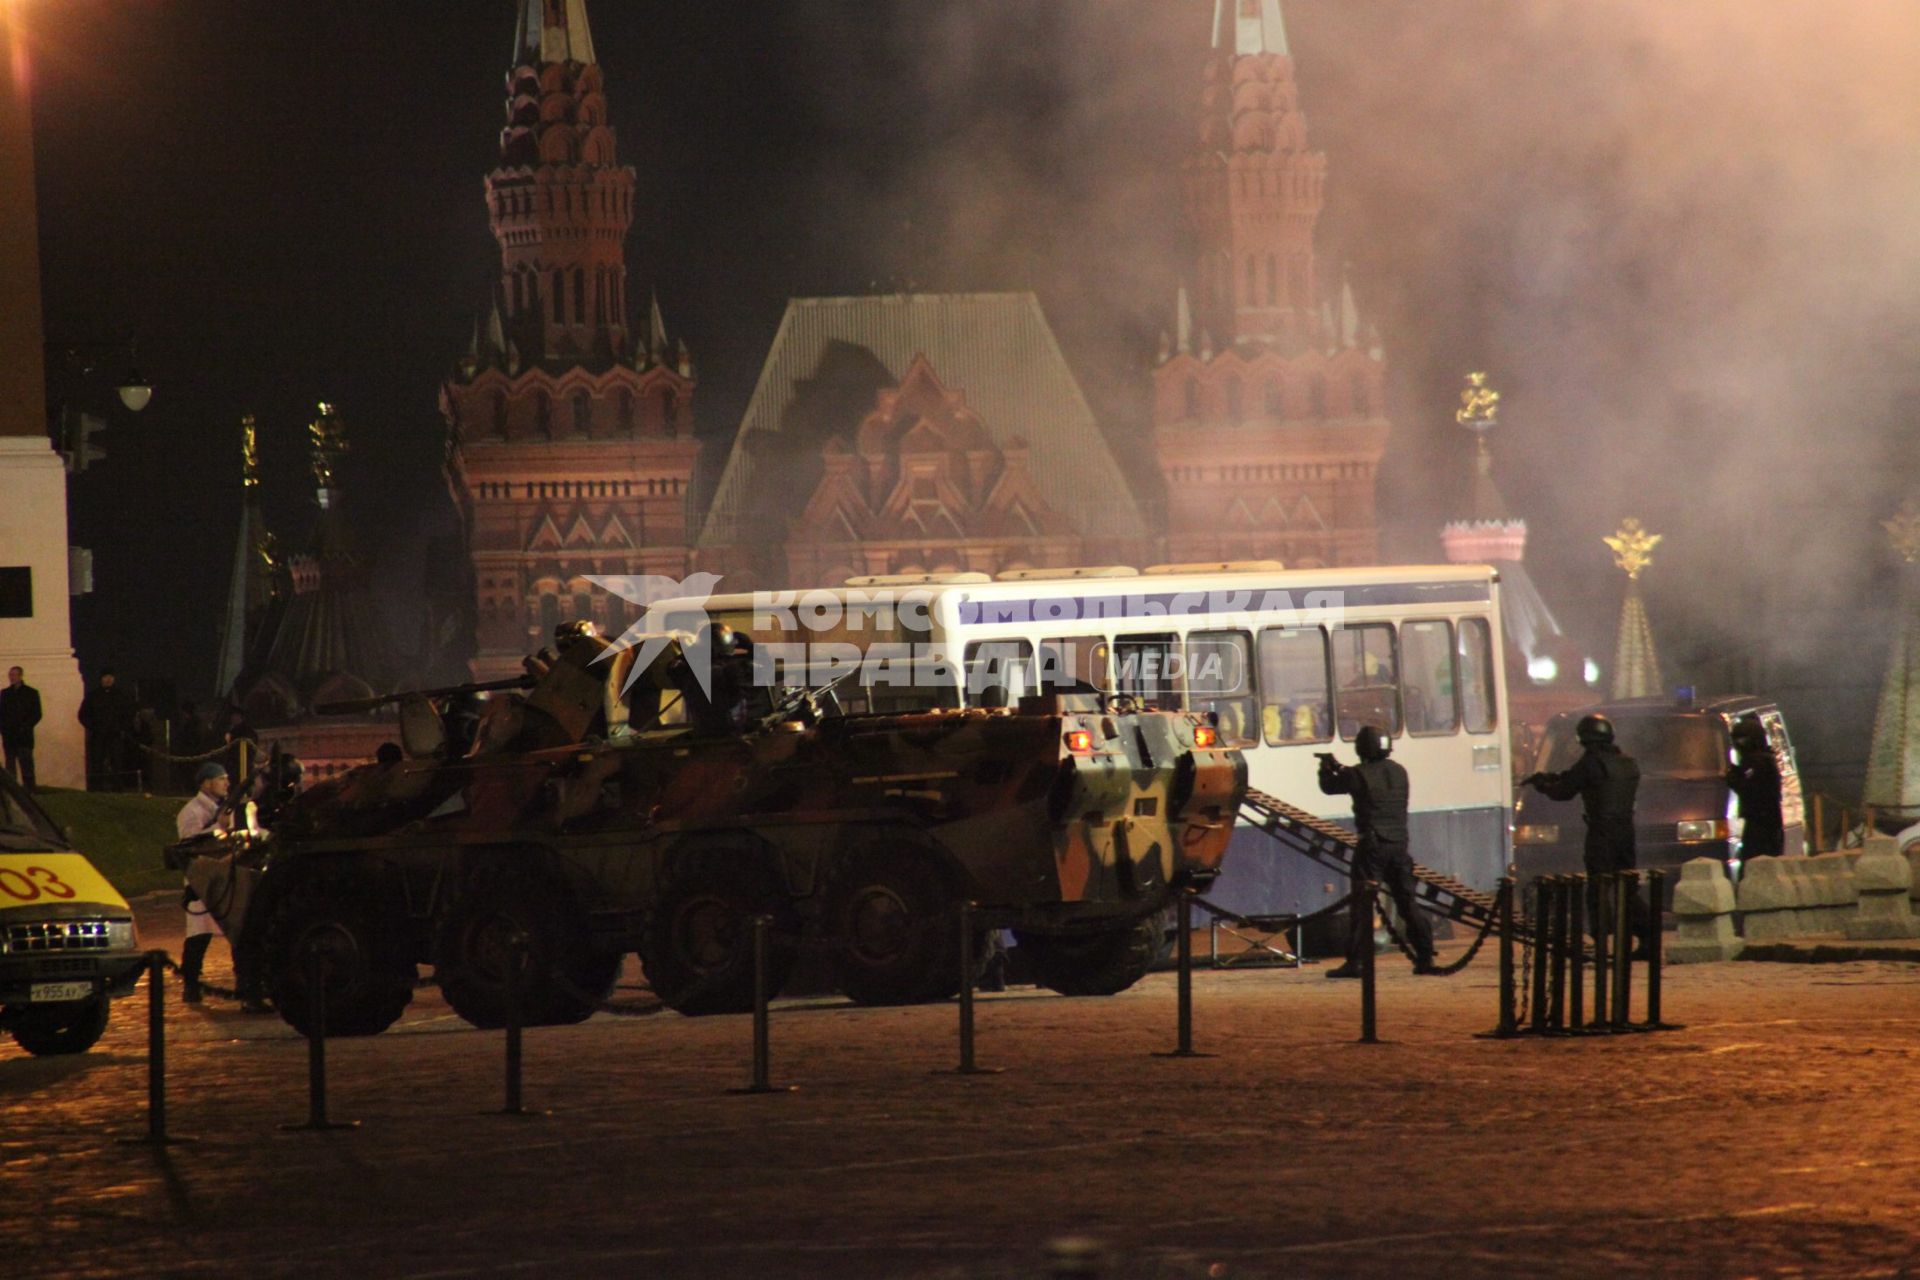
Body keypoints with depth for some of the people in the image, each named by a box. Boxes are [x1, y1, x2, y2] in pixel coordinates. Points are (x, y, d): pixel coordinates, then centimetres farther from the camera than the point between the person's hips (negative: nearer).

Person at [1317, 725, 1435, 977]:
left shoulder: (1359, 775, -10)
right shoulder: (1398, 772, 9)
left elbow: (1329, 786, 3)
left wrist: (1327, 767, 25)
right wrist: (1340, 768, 28)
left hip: (1372, 845, -5)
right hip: (1399, 844, 5)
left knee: (1362, 905, -3)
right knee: (1407, 903, 11)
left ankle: (1355, 962, -6)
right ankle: (1425, 958, 9)